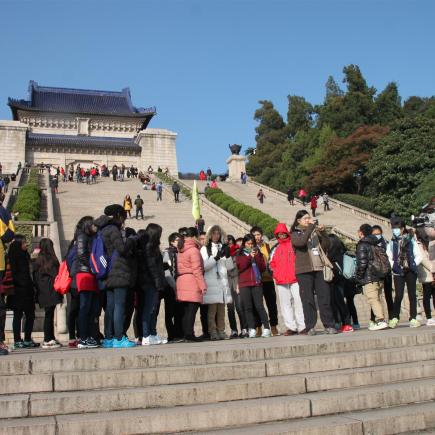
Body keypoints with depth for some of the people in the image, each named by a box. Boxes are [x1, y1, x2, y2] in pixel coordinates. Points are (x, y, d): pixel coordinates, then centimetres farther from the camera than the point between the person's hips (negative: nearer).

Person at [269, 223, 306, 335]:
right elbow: (272, 263, 20)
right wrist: (275, 274, 5)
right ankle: (291, 327, 7)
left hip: (294, 279, -4)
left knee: (298, 302, -8)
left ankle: (302, 326, -4)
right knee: (285, 304, 3)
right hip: (281, 280, 4)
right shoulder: (275, 248, 17)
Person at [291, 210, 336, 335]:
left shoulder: (315, 232, 18)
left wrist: (322, 232, -2)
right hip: (304, 271, -4)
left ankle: (329, 325, 6)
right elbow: (301, 241, -19)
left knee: (325, 297, 1)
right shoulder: (295, 234, 4)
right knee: (308, 299, -3)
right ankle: (310, 327, 2)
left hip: (319, 269, 4)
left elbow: (326, 246, 11)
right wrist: (311, 226, -15)